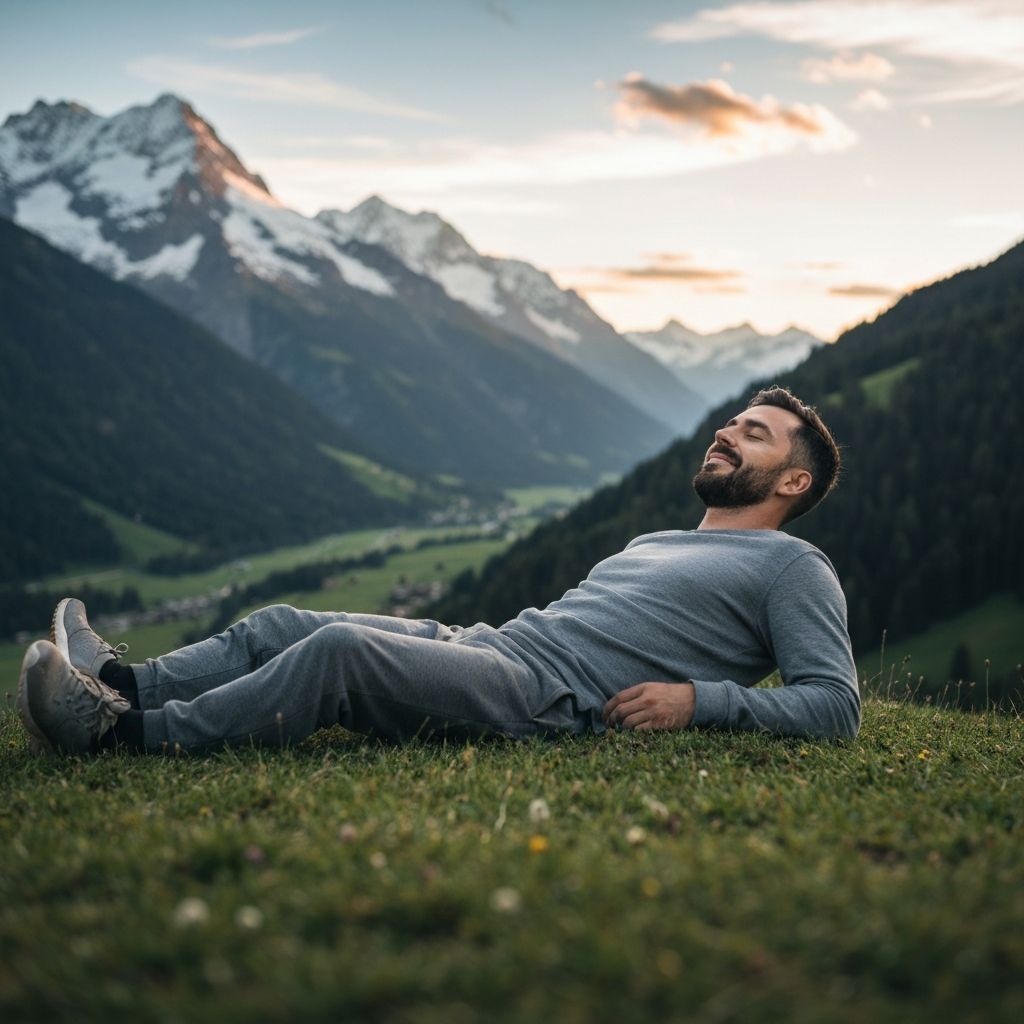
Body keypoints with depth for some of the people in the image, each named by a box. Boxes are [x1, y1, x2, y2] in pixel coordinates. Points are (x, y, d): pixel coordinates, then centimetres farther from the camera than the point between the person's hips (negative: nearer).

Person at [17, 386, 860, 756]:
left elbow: (836, 704, -5)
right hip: (493, 643, 9)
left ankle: (131, 733, -27)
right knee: (280, 626, -3)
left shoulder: (792, 568, 6)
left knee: (340, 651, -28)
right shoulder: (654, 543, 32)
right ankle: (121, 686, -12)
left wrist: (699, 699, -14)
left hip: (560, 701, -9)